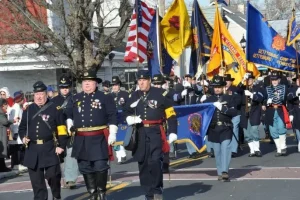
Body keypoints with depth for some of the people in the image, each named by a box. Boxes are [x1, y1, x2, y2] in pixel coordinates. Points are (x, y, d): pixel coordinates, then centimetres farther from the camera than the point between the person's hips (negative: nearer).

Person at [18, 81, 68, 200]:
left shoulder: (54, 109, 0)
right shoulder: (28, 110, 11)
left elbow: (61, 128, -2)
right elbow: (22, 127, 18)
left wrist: (60, 145, -8)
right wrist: (23, 137, -2)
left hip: (50, 148, -3)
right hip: (32, 149, 3)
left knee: (53, 175, -4)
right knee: (36, 179, 5)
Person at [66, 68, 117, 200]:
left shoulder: (105, 98, -1)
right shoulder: (75, 99, 11)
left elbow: (112, 117, -3)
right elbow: (69, 114, 24)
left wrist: (112, 134, -8)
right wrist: (70, 125, 7)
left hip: (99, 139, -4)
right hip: (81, 140, 4)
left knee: (100, 166, -5)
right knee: (85, 168, 8)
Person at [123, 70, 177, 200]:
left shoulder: (159, 94, -1)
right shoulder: (134, 96, 11)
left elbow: (171, 115, 1)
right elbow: (126, 111, 23)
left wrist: (172, 132, -5)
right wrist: (129, 119, -1)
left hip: (155, 132, -4)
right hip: (140, 133, 4)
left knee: (155, 162, -16)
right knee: (143, 164, 4)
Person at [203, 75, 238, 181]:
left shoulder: (229, 98, 6)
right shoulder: (208, 100, 11)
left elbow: (234, 112, -4)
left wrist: (222, 108, -13)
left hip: (226, 128, -2)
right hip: (213, 129, 2)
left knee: (225, 149, -14)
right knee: (217, 152, 5)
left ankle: (224, 171, -18)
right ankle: (220, 173, 13)